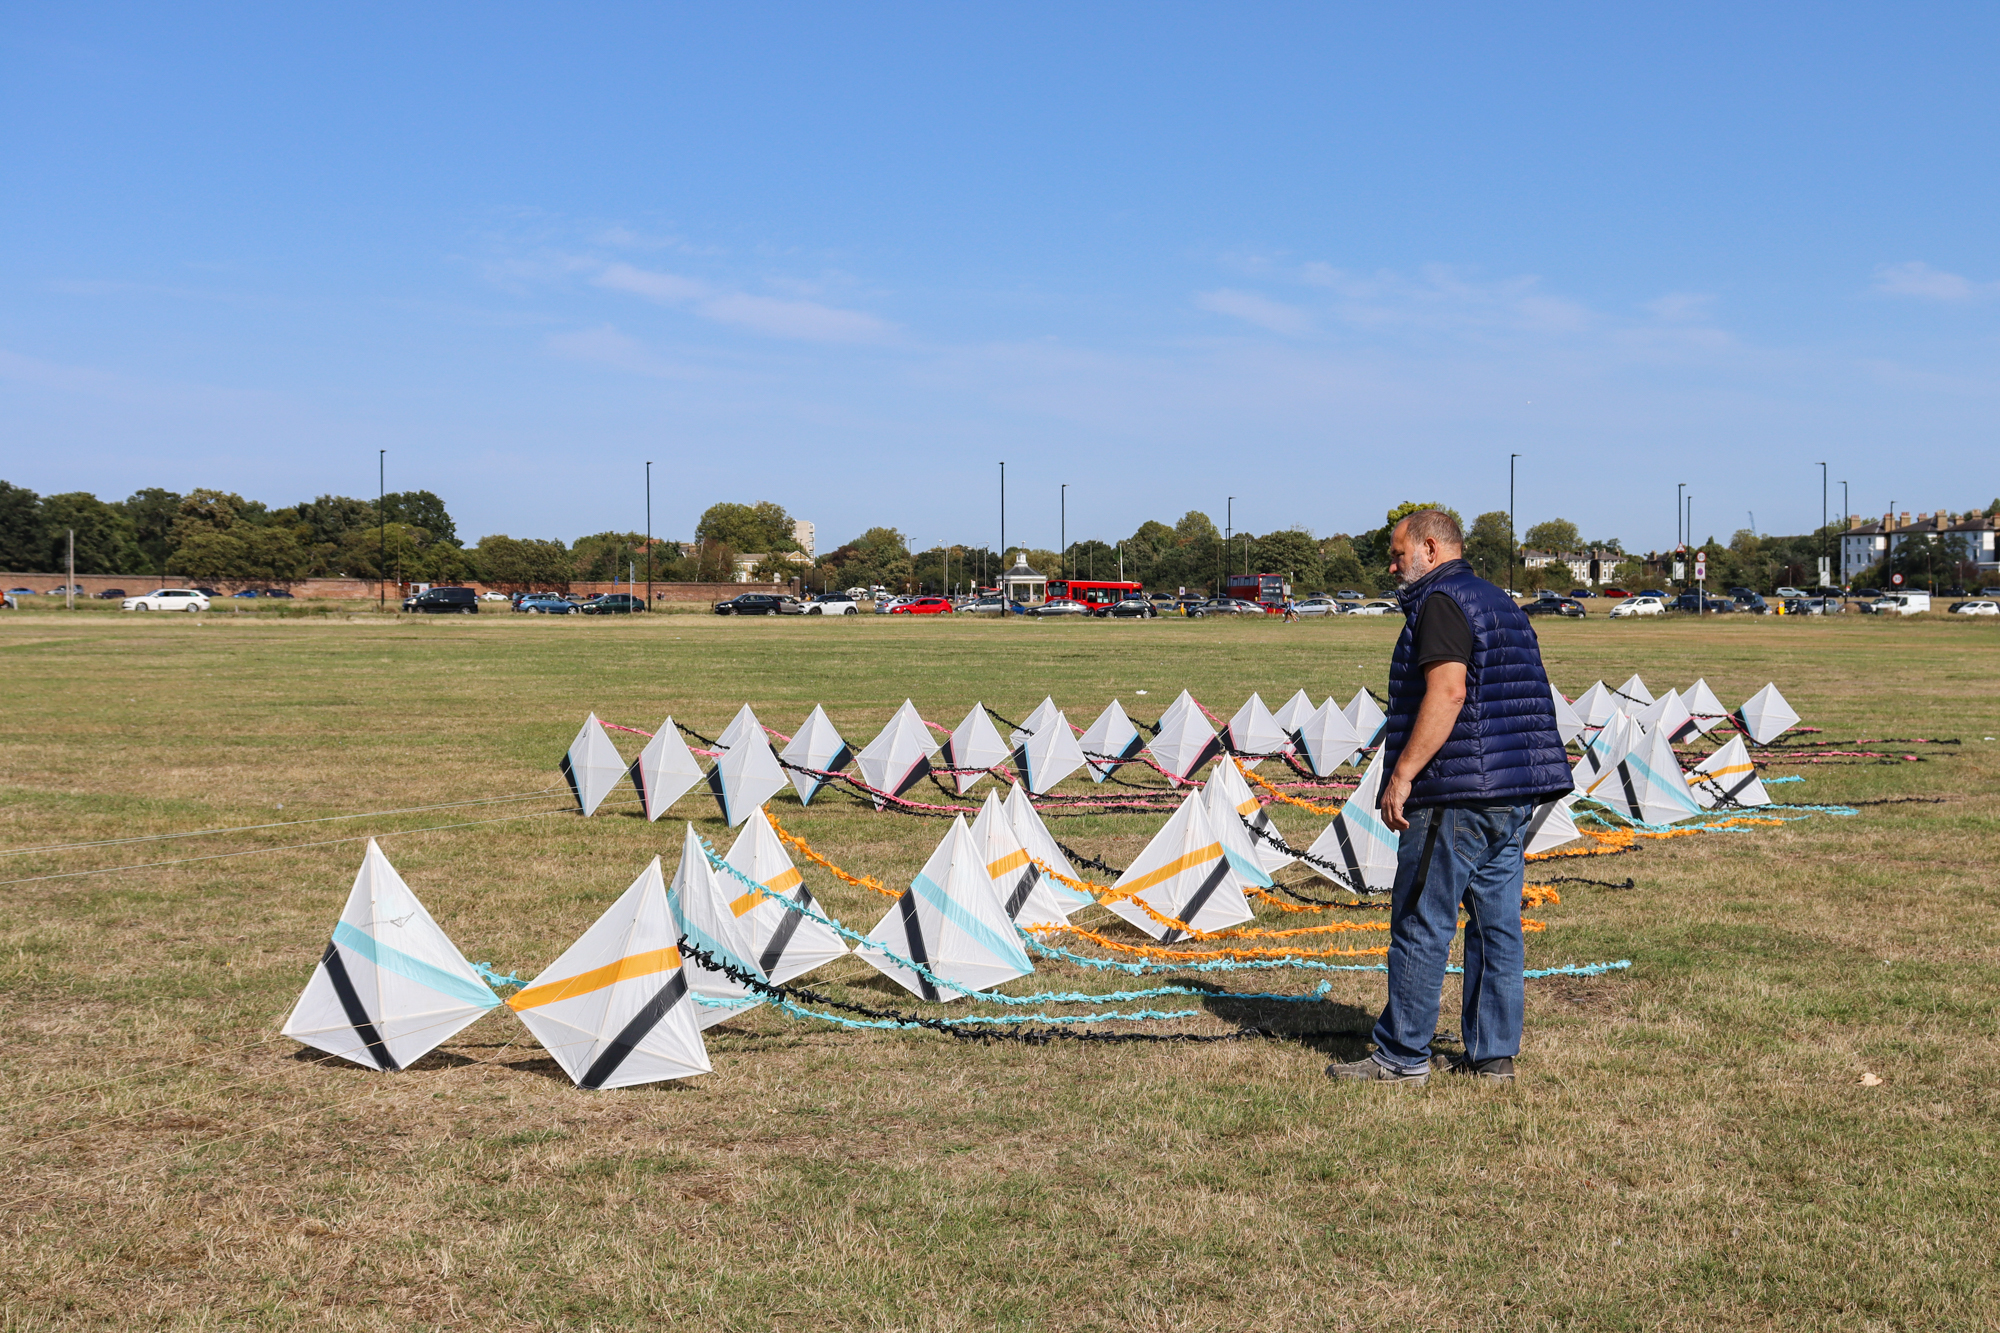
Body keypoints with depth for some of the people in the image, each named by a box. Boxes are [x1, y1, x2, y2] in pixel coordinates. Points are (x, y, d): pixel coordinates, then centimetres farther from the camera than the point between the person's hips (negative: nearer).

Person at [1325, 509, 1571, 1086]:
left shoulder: (1441, 602, -9)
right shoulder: (1501, 603, 21)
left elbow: (1448, 692, -22)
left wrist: (1402, 773, -22)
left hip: (1457, 797, -10)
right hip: (1513, 796, 10)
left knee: (1420, 926, -3)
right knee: (1497, 925, 11)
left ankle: (1402, 1056, 2)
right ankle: (1493, 1054, 15)